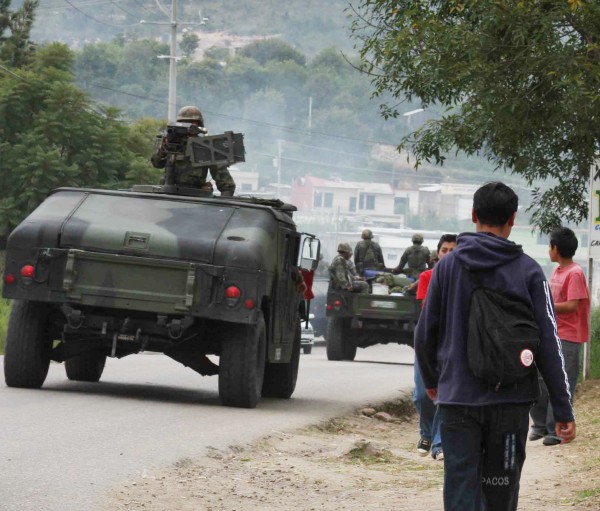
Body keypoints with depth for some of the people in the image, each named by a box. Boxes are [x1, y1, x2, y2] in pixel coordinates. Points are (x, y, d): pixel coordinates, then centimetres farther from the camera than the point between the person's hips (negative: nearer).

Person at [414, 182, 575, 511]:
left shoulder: (447, 266, 2)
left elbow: (425, 332, 7)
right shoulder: (528, 271, -3)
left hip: (458, 399, 0)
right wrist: (563, 410, -2)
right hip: (511, 400, 0)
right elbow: (548, 344, -5)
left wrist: (431, 379, 26)